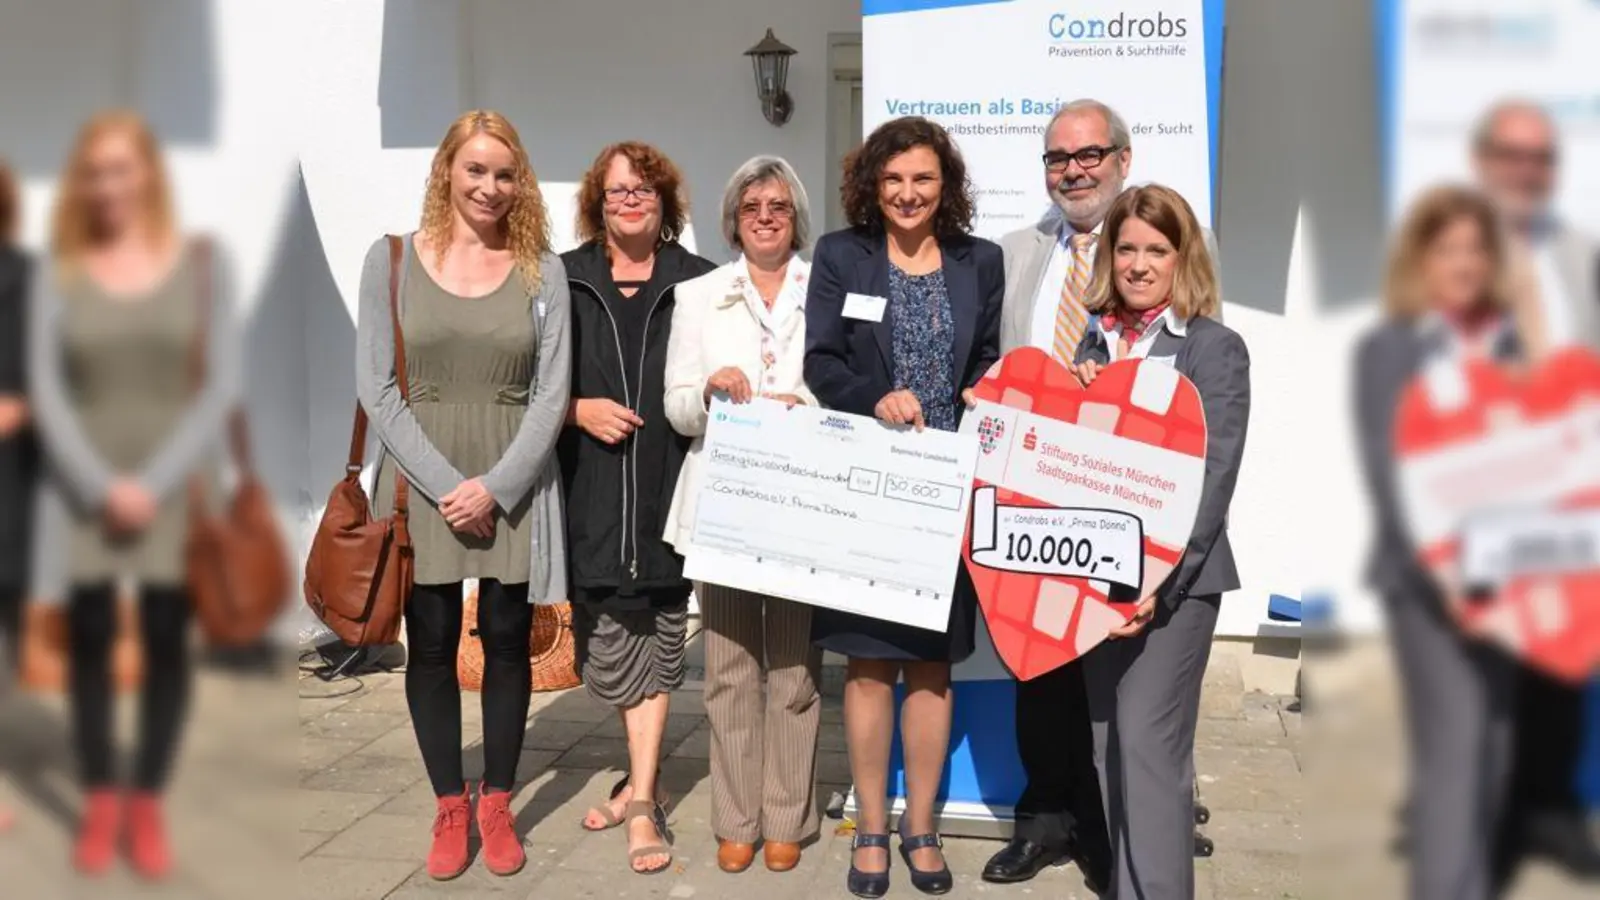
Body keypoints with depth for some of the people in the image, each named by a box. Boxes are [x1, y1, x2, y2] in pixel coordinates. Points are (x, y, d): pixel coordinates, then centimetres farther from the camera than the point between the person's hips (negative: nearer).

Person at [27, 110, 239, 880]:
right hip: (84, 487, 1)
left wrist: (155, 482, -10)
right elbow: (46, 391, -1)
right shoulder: (58, 272, 3)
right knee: (88, 638, 2)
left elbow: (222, 384, -3)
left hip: (173, 485, 0)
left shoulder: (201, 262, 1)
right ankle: (99, 804, 14)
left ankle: (147, 805, 13)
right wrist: (102, 485, -11)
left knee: (166, 640, 0)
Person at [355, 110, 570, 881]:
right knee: (430, 647, 4)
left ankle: (497, 804, 21)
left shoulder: (541, 268, 3)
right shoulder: (391, 258, 1)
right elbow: (375, 387, -4)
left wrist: (495, 487, -12)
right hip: (423, 484, 0)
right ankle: (449, 808, 19)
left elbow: (552, 392, -1)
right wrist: (443, 483, -12)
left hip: (514, 486, 1)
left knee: (507, 642, 6)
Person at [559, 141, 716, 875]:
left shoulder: (697, 283, 4)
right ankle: (642, 780, 30)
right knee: (608, 640, 9)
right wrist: (577, 410, -8)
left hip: (666, 491, -1)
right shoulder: (563, 281, 6)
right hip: (589, 495, 1)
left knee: (656, 637, 0)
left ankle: (642, 797, 7)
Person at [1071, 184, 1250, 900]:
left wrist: (1159, 580, -21)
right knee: (1109, 748, 11)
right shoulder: (1097, 339, 11)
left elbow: (1212, 479, -12)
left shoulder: (1215, 348, -6)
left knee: (1148, 747, -7)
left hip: (1172, 574, -6)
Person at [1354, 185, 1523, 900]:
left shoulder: (1517, 345, 12)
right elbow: (1385, 466, -9)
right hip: (1429, 576, -5)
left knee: (1495, 742, 11)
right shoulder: (1385, 350, 0)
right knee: (1453, 745, -12)